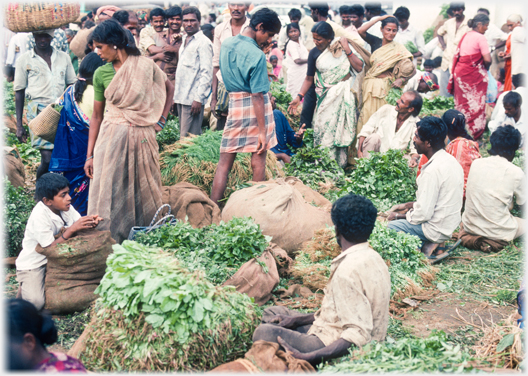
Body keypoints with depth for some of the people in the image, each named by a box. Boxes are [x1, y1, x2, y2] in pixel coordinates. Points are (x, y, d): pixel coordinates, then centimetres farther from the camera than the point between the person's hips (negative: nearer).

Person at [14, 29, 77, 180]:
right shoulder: (25, 60, 5)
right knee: (48, 159, -13)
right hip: (38, 110, -3)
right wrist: (19, 125, 2)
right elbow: (19, 93, 6)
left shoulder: (63, 57, 12)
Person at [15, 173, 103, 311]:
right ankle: (25, 287, 11)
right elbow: (51, 248, -27)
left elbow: (79, 227, -4)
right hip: (32, 264, -7)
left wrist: (90, 222, -27)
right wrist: (72, 229, -34)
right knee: (36, 303, -23)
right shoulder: (39, 216, -27)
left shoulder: (65, 206, -6)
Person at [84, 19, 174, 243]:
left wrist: (161, 120, 4)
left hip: (141, 137, 0)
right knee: (109, 191, -1)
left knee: (143, 190, 9)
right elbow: (96, 116, 4)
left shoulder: (145, 66, -4)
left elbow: (169, 89, 13)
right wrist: (90, 155, 2)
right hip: (112, 138, 0)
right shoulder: (101, 74, 0)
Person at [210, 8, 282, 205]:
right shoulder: (257, 55, -16)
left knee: (225, 161, 8)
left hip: (234, 105, 6)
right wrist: (263, 132, -16)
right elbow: (257, 96, -18)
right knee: (258, 160, 6)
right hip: (254, 108, -6)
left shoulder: (226, 44, 5)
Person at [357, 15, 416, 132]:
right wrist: (379, 18, -3)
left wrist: (401, 80, -20)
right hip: (369, 84, 4)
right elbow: (361, 30, -7)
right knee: (367, 114, 7)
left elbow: (412, 69, -6)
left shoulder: (399, 49, -3)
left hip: (384, 86, -4)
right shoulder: (376, 42, 6)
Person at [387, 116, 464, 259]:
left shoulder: (432, 170, -26)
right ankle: (432, 243, 9)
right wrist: (408, 205, 15)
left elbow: (423, 213, -23)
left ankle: (424, 246, -1)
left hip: (436, 229, -9)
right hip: (451, 224, 9)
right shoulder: (450, 160, 3)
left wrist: (399, 216, -6)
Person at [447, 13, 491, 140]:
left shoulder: (465, 36, 11)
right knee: (475, 104, 0)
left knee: (462, 103, 14)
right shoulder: (480, 38, -12)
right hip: (474, 75, -8)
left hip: (460, 72, 8)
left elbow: (457, 55, 14)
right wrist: (486, 67, 1)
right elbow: (487, 59, -18)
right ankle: (474, 133, 3)